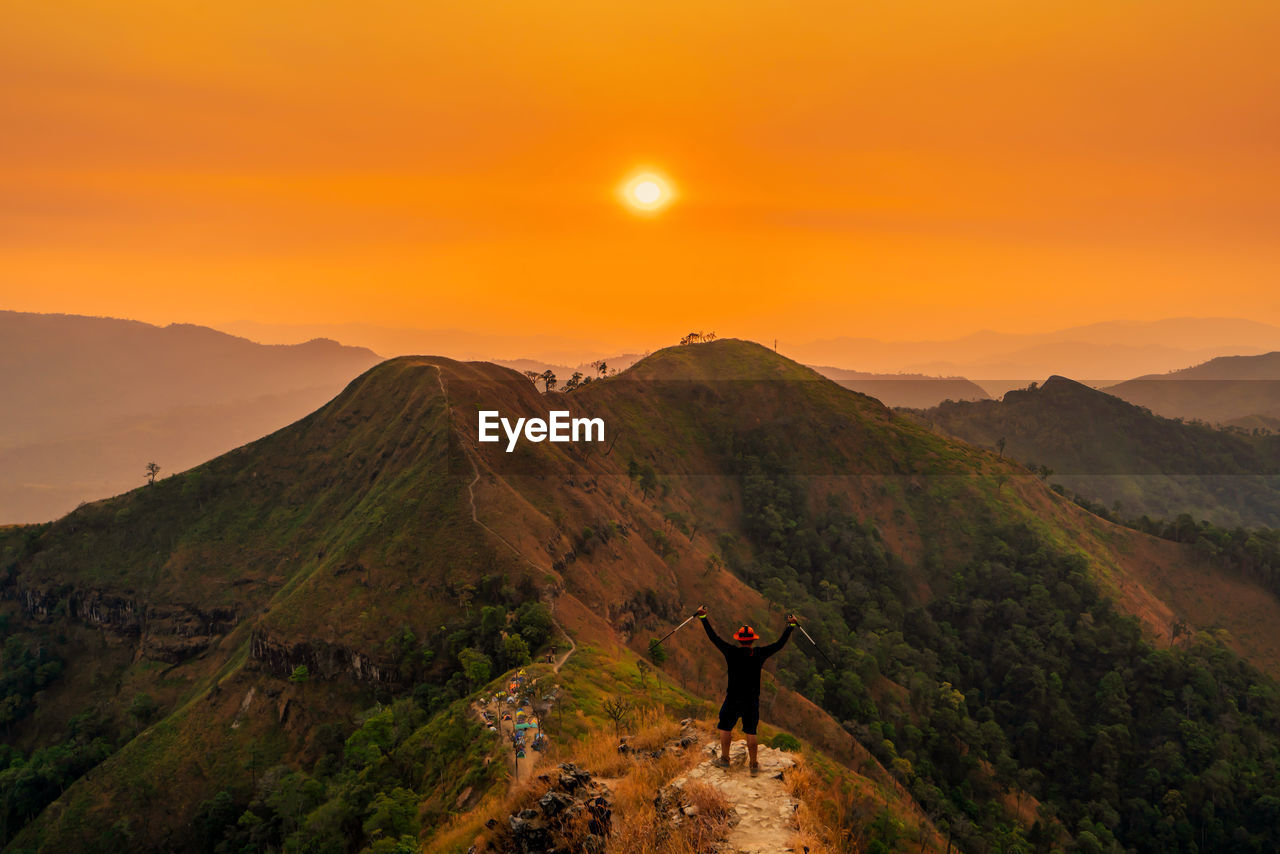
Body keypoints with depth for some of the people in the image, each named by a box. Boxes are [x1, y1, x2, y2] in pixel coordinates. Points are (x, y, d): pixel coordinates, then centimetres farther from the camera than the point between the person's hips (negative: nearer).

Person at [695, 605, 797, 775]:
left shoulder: (731, 652, -15)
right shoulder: (759, 654, -12)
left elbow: (714, 637, -9)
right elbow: (780, 644, -3)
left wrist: (702, 617, -2)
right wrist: (791, 625, 5)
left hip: (732, 699, -1)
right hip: (752, 701, 1)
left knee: (725, 729, 17)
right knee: (751, 733, 12)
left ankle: (725, 759, 30)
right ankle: (754, 766, 20)